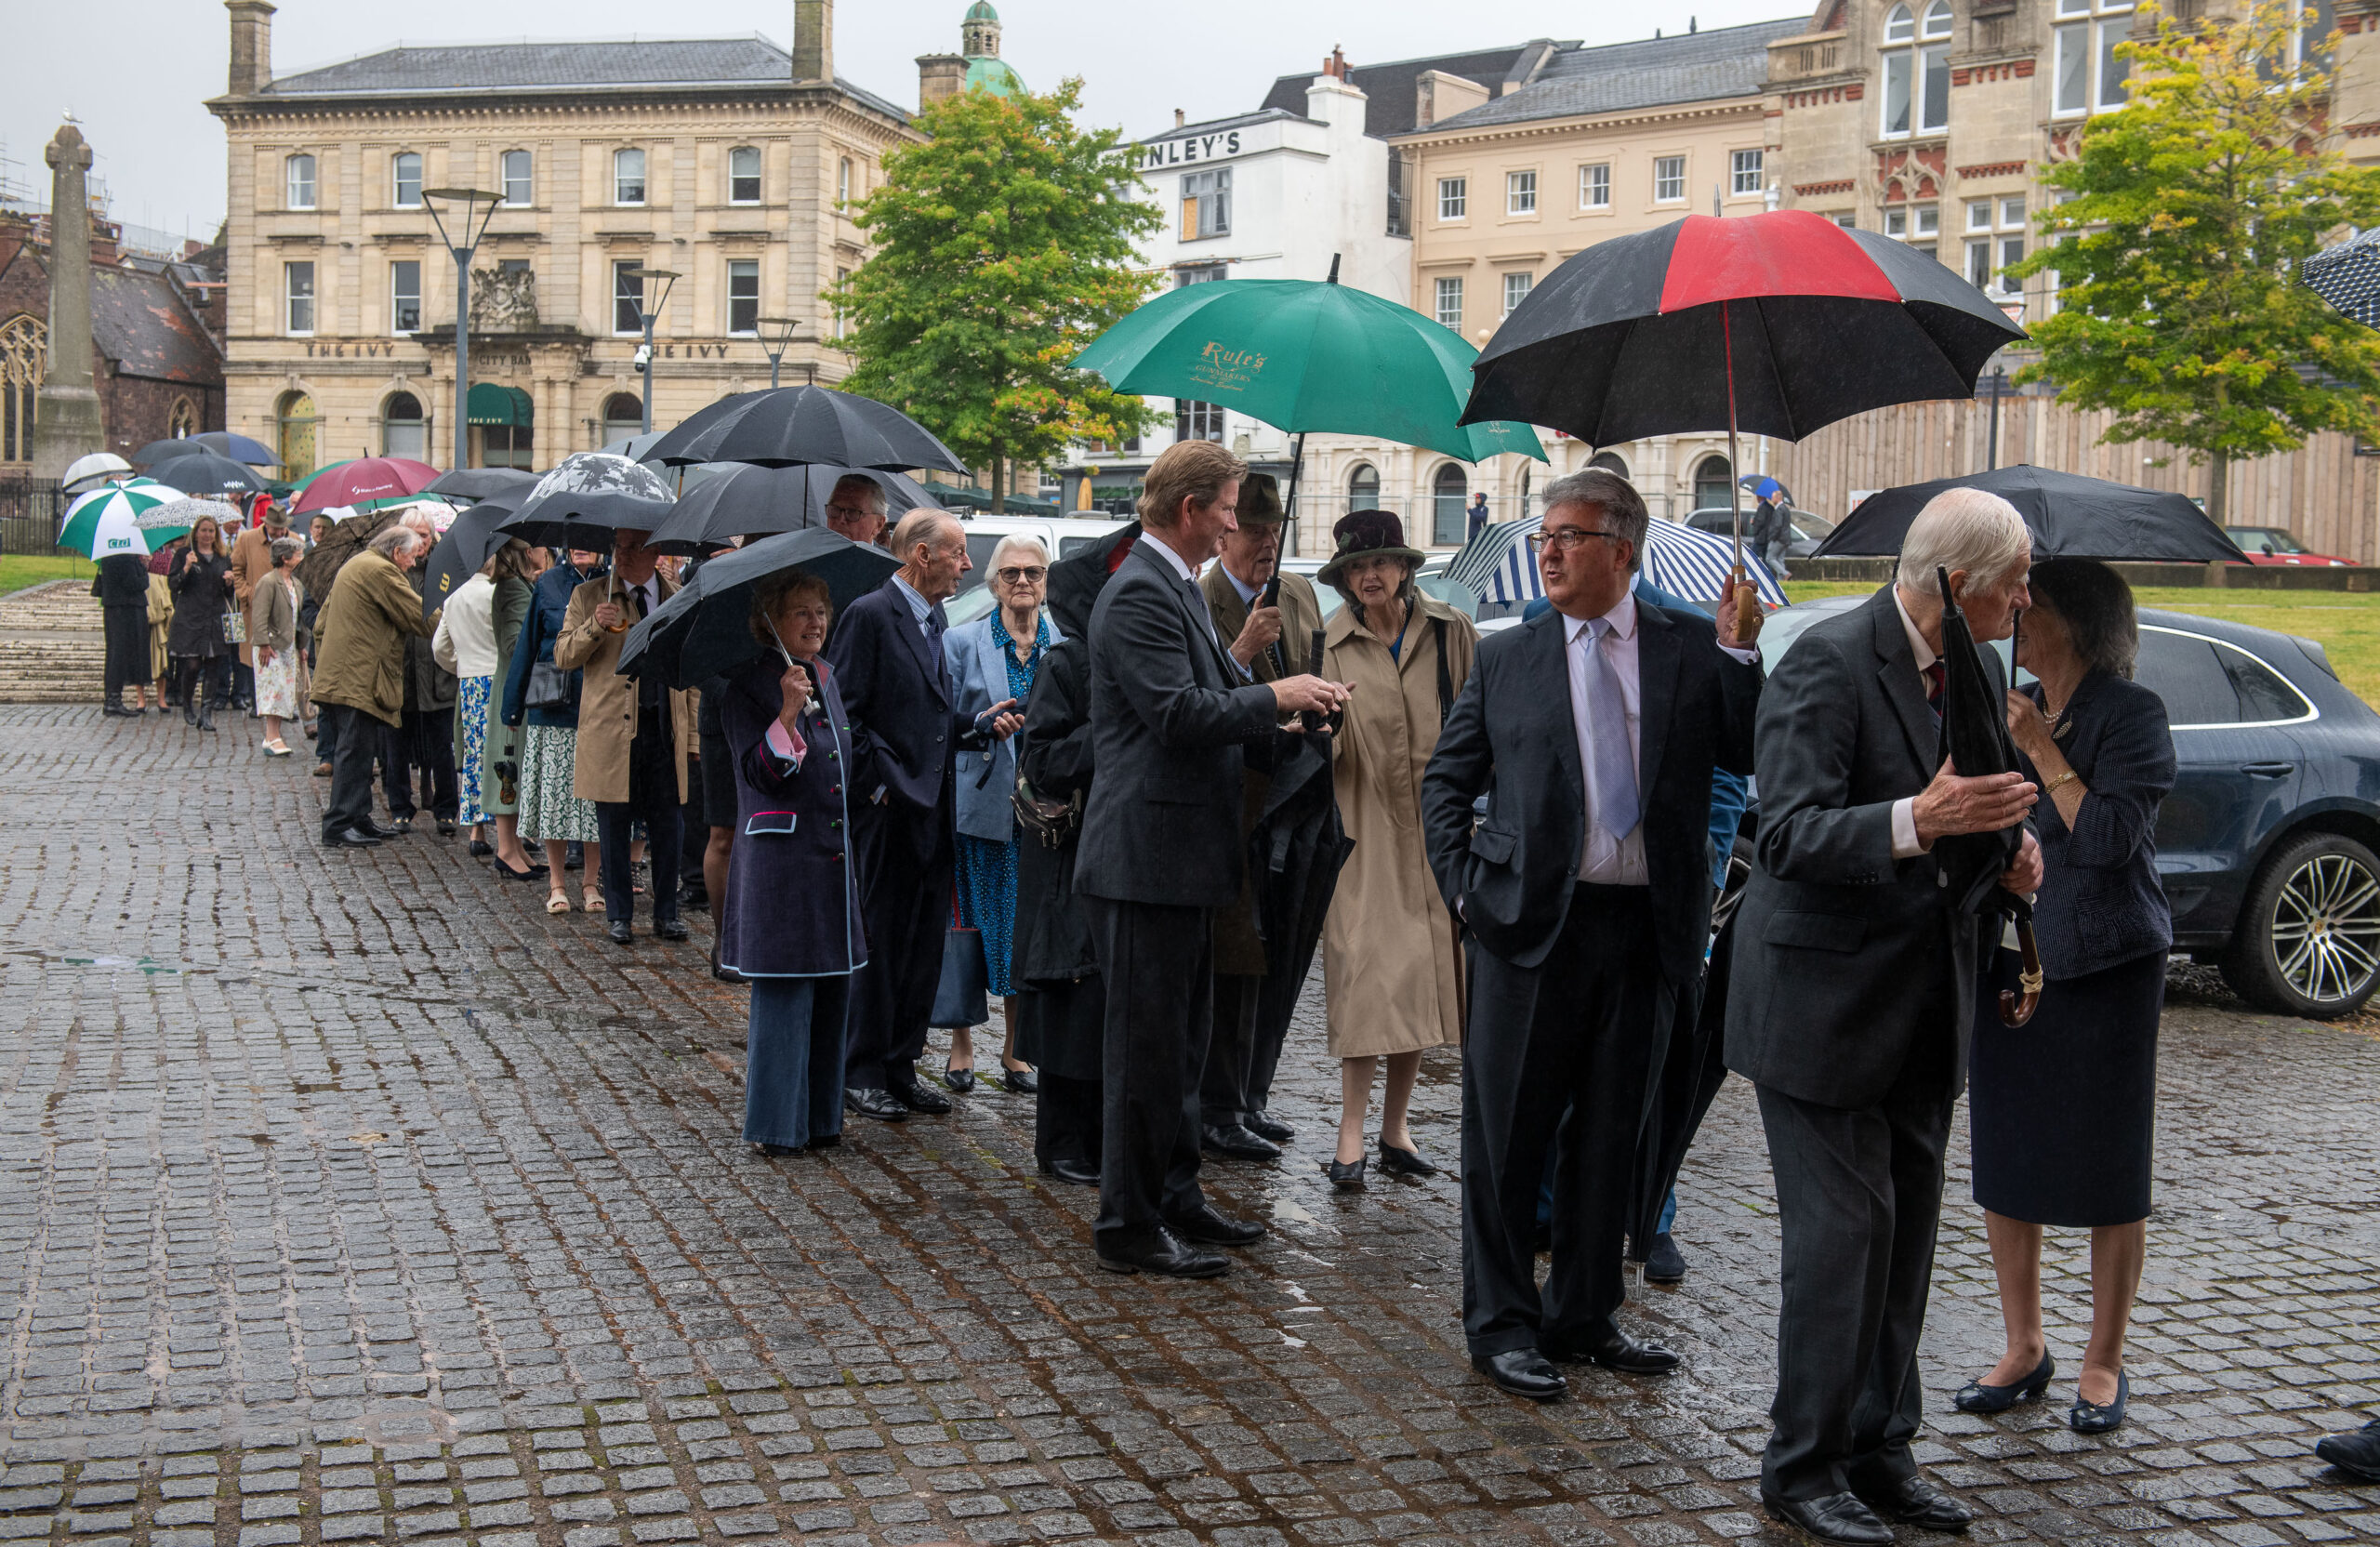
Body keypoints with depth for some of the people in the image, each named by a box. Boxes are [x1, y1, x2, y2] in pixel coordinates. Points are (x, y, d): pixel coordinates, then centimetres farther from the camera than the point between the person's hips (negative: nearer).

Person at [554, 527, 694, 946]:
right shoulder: (589, 597, 6)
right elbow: (563, 656, 2)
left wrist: (692, 733, 6)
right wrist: (593, 628, -17)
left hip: (664, 729, 1)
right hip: (611, 729, -1)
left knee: (666, 825, 4)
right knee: (614, 825, 3)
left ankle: (666, 912, 15)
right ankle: (618, 915, 14)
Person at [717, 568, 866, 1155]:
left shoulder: (826, 677, 14)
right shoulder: (748, 686, -7)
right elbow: (758, 773, -17)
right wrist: (789, 712, -26)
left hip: (833, 858, 7)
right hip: (780, 860, -7)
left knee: (832, 987, 10)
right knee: (783, 991, -5)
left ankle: (820, 1115, 20)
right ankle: (774, 1124, 3)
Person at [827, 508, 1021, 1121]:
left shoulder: (934, 620, 16)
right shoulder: (869, 614, -11)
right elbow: (845, 714, -14)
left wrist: (982, 721, 7)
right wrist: (881, 784, -17)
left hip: (932, 810, 9)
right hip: (888, 811, -9)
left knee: (923, 946, 11)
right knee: (879, 944, -1)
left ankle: (899, 1069, 20)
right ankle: (860, 1074, 9)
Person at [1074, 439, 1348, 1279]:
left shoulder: (1175, 587, 17)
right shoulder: (1142, 593, -16)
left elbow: (1212, 701, 21)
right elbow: (1180, 713, -24)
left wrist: (1295, 707, 8)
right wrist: (1276, 696, -14)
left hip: (1179, 859, 11)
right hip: (1146, 859, -11)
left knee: (1182, 1041, 17)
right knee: (1147, 1045, -3)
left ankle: (1175, 1199, 28)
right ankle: (1129, 1225, 5)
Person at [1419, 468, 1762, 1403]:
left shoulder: (1692, 650, 5)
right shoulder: (1506, 660, 6)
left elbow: (1752, 755, -4)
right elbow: (1446, 779, 12)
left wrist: (1738, 653, -14)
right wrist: (1462, 885, 0)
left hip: (1646, 926, 1)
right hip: (1532, 924, -1)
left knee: (1610, 1133, 12)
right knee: (1507, 1134, 3)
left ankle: (1583, 1316, 26)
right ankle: (1501, 1324, 16)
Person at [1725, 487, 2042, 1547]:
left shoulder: (1978, 671, 7)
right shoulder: (1828, 665, -18)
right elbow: (1787, 835, -27)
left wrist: (2009, 850, -3)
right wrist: (1919, 819, -41)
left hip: (1924, 1004, 8)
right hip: (1825, 1002, -8)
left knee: (1907, 1229, 13)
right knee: (1844, 1230, -4)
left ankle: (1877, 1450, 26)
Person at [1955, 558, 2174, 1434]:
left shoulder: (2131, 714, -7)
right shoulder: (2007, 711, 10)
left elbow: (2110, 837, -18)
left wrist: (2041, 748, -16)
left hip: (2104, 969, -6)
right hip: (2005, 962, 6)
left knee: (2106, 1176, 3)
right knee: (2003, 1165, 8)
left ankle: (2103, 1364, 15)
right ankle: (2024, 1349, 21)